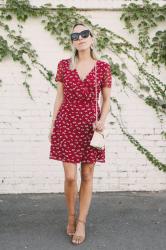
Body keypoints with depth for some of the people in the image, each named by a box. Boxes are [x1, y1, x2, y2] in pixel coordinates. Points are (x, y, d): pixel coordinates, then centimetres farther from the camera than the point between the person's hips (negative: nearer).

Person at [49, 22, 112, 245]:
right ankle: (71, 216, 24)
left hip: (90, 126, 0)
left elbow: (106, 100, 4)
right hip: (67, 125, 0)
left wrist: (102, 120, -13)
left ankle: (81, 222, 19)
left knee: (87, 176, 5)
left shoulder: (103, 67, 1)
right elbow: (60, 97, 7)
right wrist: (52, 125, 5)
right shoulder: (64, 65, 3)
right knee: (70, 177, -1)